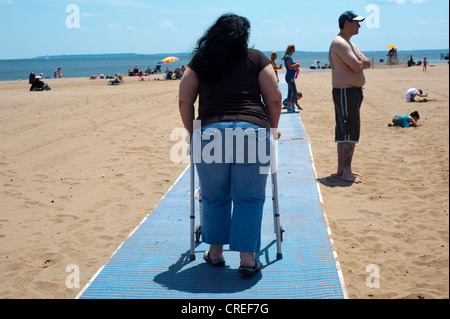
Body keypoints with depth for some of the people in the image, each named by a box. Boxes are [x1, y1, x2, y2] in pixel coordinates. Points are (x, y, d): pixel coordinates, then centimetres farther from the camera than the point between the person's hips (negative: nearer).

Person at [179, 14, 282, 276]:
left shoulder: (200, 61, 14)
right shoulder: (256, 58, 10)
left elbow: (185, 99, 12)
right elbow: (274, 97, 7)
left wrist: (192, 132, 21)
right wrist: (272, 129, 20)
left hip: (210, 132, 2)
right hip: (252, 130, -1)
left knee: (215, 197, 15)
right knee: (249, 198, 6)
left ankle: (215, 252, 27)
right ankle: (247, 258, 8)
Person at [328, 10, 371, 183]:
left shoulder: (349, 43, 19)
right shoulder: (339, 43, -15)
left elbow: (367, 64, 13)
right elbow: (357, 67, -24)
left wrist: (360, 61, -8)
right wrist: (360, 61, -2)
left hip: (353, 92, 11)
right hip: (345, 93, -11)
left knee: (344, 133, 14)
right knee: (350, 133, -10)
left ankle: (342, 169, 21)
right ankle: (346, 172, -5)